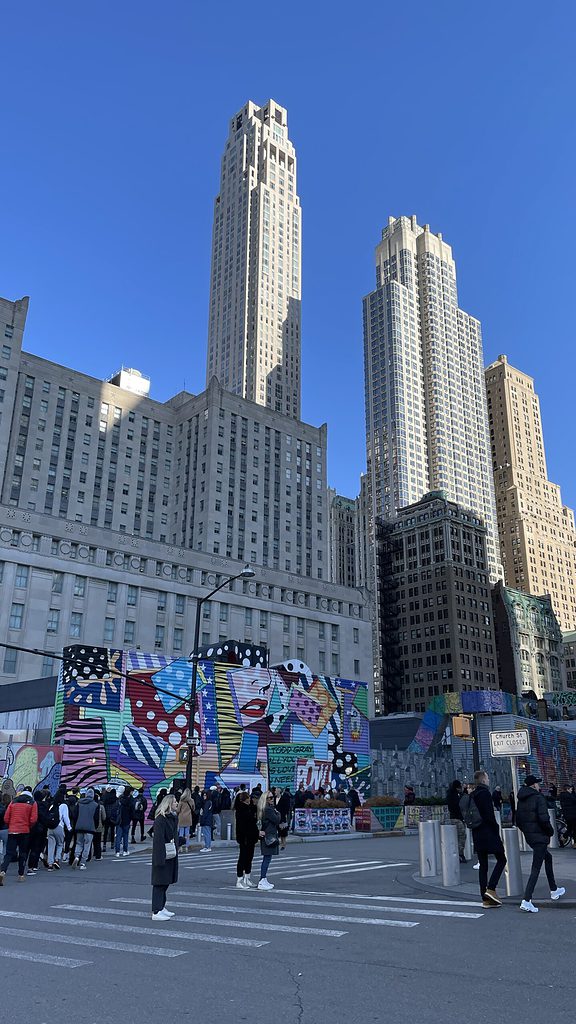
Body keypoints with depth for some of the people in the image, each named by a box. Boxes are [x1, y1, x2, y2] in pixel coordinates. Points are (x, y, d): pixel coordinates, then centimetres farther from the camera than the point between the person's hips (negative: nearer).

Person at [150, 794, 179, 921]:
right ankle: (156, 912, 1)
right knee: (160, 882, -4)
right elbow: (158, 839, -21)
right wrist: (161, 858, -24)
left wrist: (176, 851, 15)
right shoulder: (160, 819, -18)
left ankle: (161, 907, 26)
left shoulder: (173, 817, 10)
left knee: (166, 882, 16)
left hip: (171, 855, 9)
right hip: (162, 856, -9)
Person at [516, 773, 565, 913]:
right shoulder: (539, 797, -14)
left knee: (548, 857, 28)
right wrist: (550, 832, -5)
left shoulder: (521, 800, 8)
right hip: (539, 836, -8)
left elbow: (518, 819, 10)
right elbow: (544, 818, -21)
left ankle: (554, 890, 39)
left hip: (528, 836, 8)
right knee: (536, 868, -7)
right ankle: (526, 901, -14)